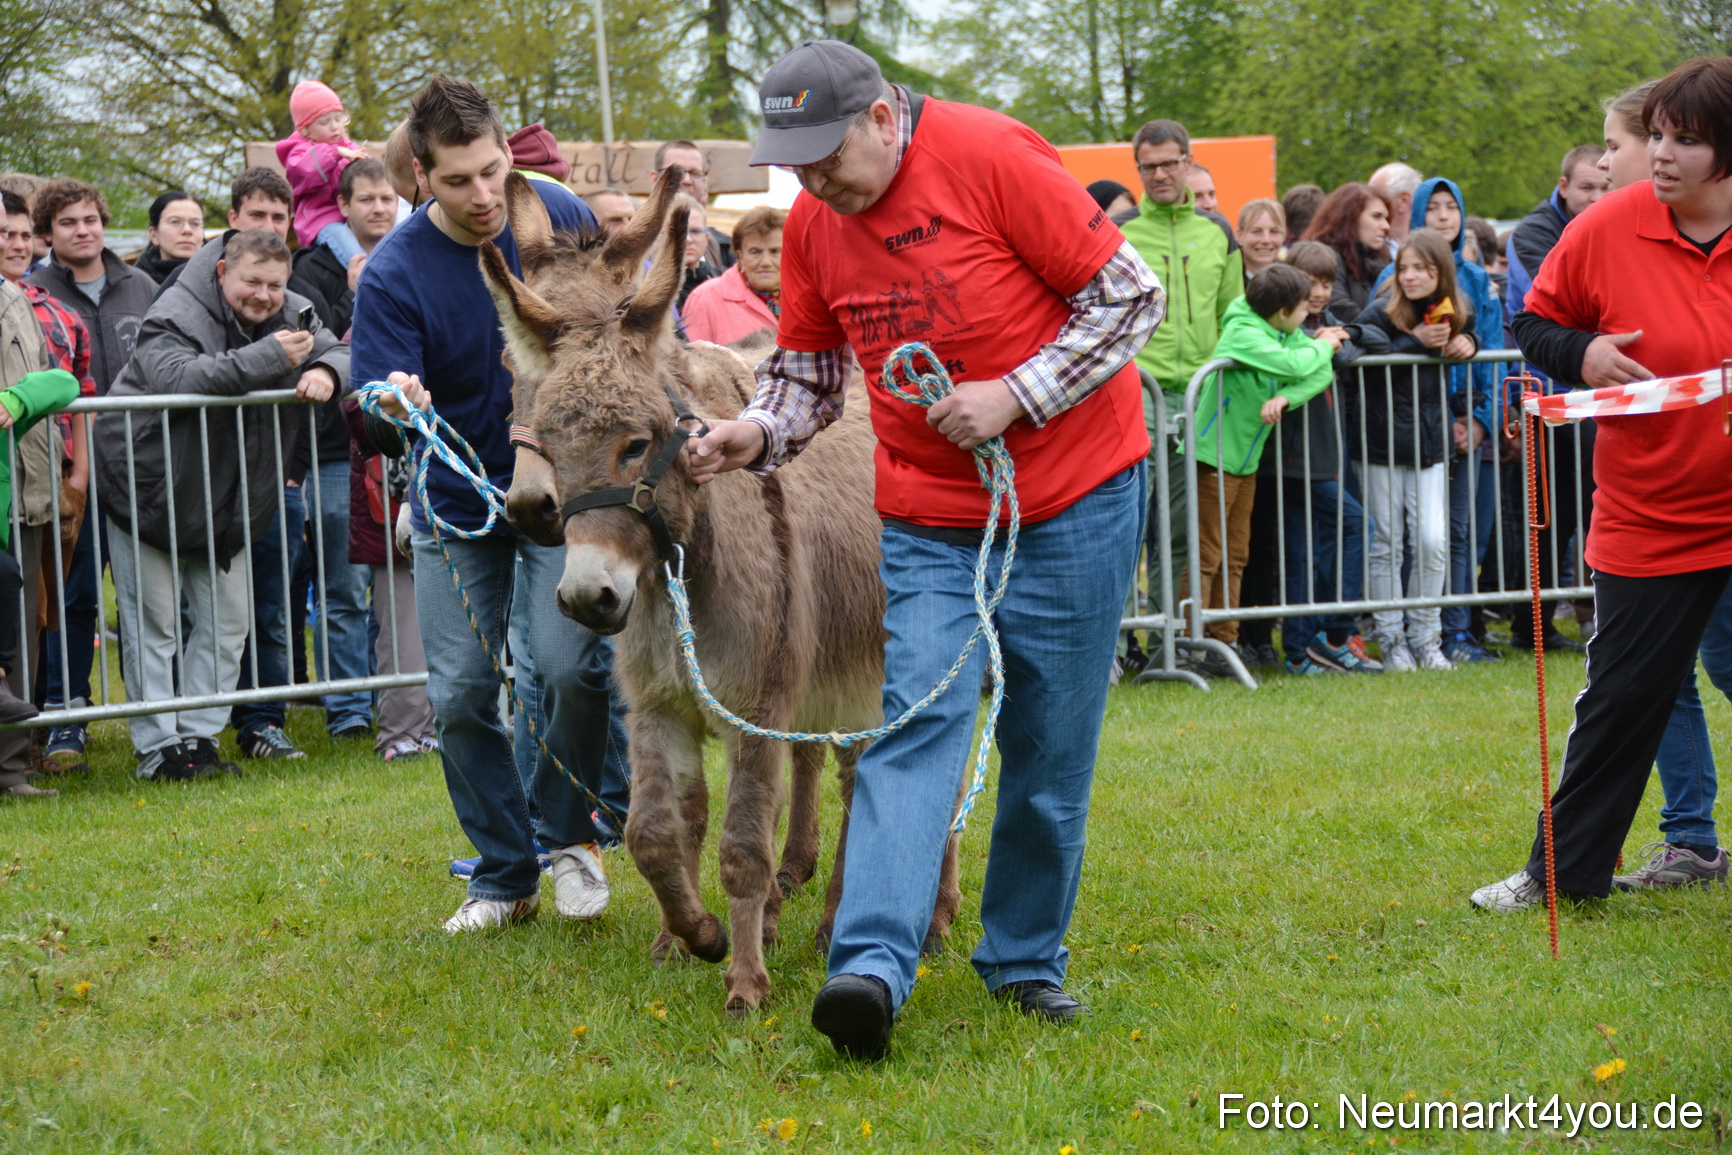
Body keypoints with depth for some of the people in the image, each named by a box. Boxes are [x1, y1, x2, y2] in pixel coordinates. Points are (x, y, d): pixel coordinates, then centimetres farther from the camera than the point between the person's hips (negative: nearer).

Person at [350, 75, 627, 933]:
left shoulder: (560, 217, -9)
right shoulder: (393, 275, -17)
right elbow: (376, 425, -19)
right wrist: (395, 408, -42)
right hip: (458, 502, 0)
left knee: (569, 666, -18)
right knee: (459, 697, 1)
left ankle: (569, 834, 7)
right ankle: (504, 879, 18)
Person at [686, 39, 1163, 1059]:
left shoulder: (990, 157, -16)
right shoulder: (813, 223, 0)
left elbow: (1133, 296, -13)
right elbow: (809, 371, 13)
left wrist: (1015, 396, -19)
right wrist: (757, 434, -8)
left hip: (1073, 500, -3)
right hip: (927, 521, 3)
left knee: (1052, 746, 4)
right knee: (914, 723, -13)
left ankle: (1027, 959, 19)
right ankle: (873, 966, -23)